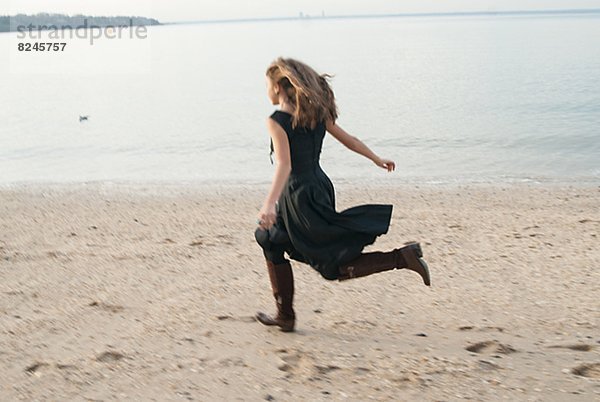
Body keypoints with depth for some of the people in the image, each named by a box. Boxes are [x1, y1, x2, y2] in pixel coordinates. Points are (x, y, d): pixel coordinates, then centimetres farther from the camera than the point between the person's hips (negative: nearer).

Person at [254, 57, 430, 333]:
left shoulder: (276, 121, -16)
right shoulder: (316, 113, 4)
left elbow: (284, 165, -29)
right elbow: (349, 140, 11)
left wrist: (269, 204, -38)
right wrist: (378, 160, 24)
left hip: (301, 196, -8)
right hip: (320, 186, 8)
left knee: (335, 266, 3)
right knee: (269, 240, 22)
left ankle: (403, 257, -9)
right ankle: (285, 316, 26)